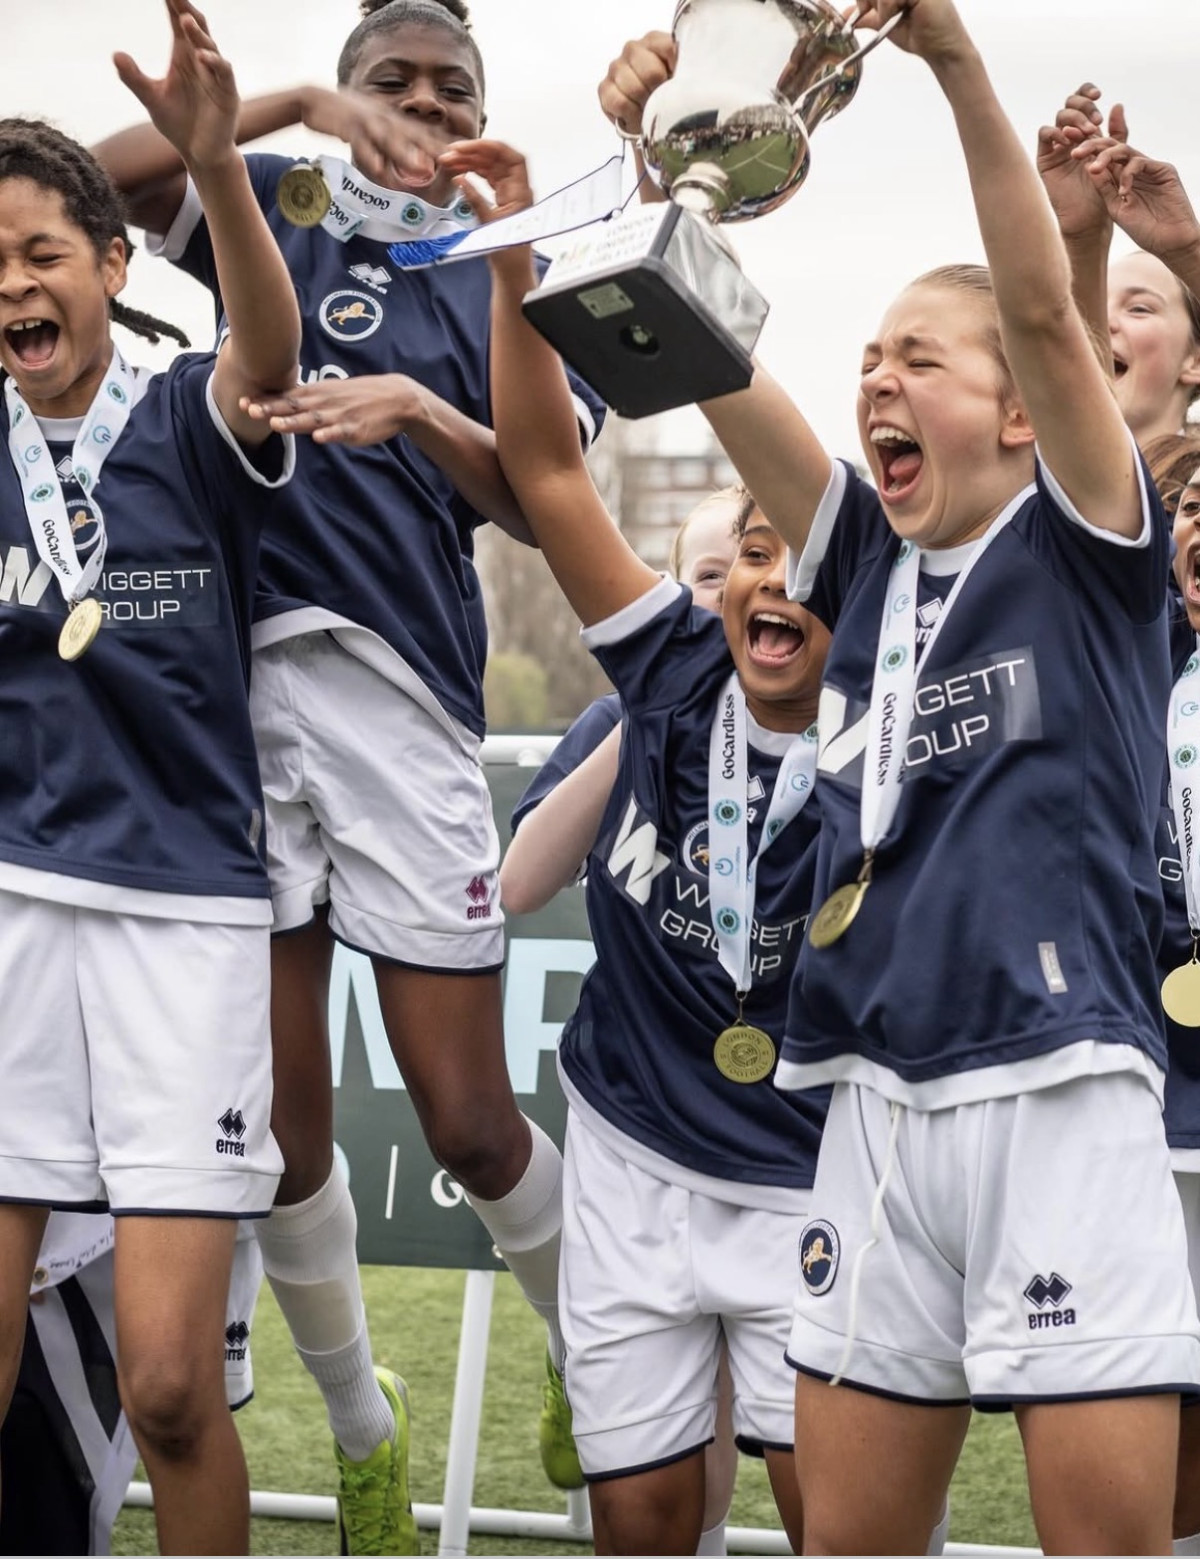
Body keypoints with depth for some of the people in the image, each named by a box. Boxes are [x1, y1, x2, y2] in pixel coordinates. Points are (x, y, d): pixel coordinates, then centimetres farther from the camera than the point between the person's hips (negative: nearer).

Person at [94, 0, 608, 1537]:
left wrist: (414, 408, -22)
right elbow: (99, 178, -3)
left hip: (404, 693, -1)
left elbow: (539, 501, -3)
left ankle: (586, 1352, 24)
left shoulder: (509, 277, 12)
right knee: (282, 1112, 3)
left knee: (469, 1123, -3)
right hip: (243, 674, 1)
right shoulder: (280, 213, 15)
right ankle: (362, 1428, 22)